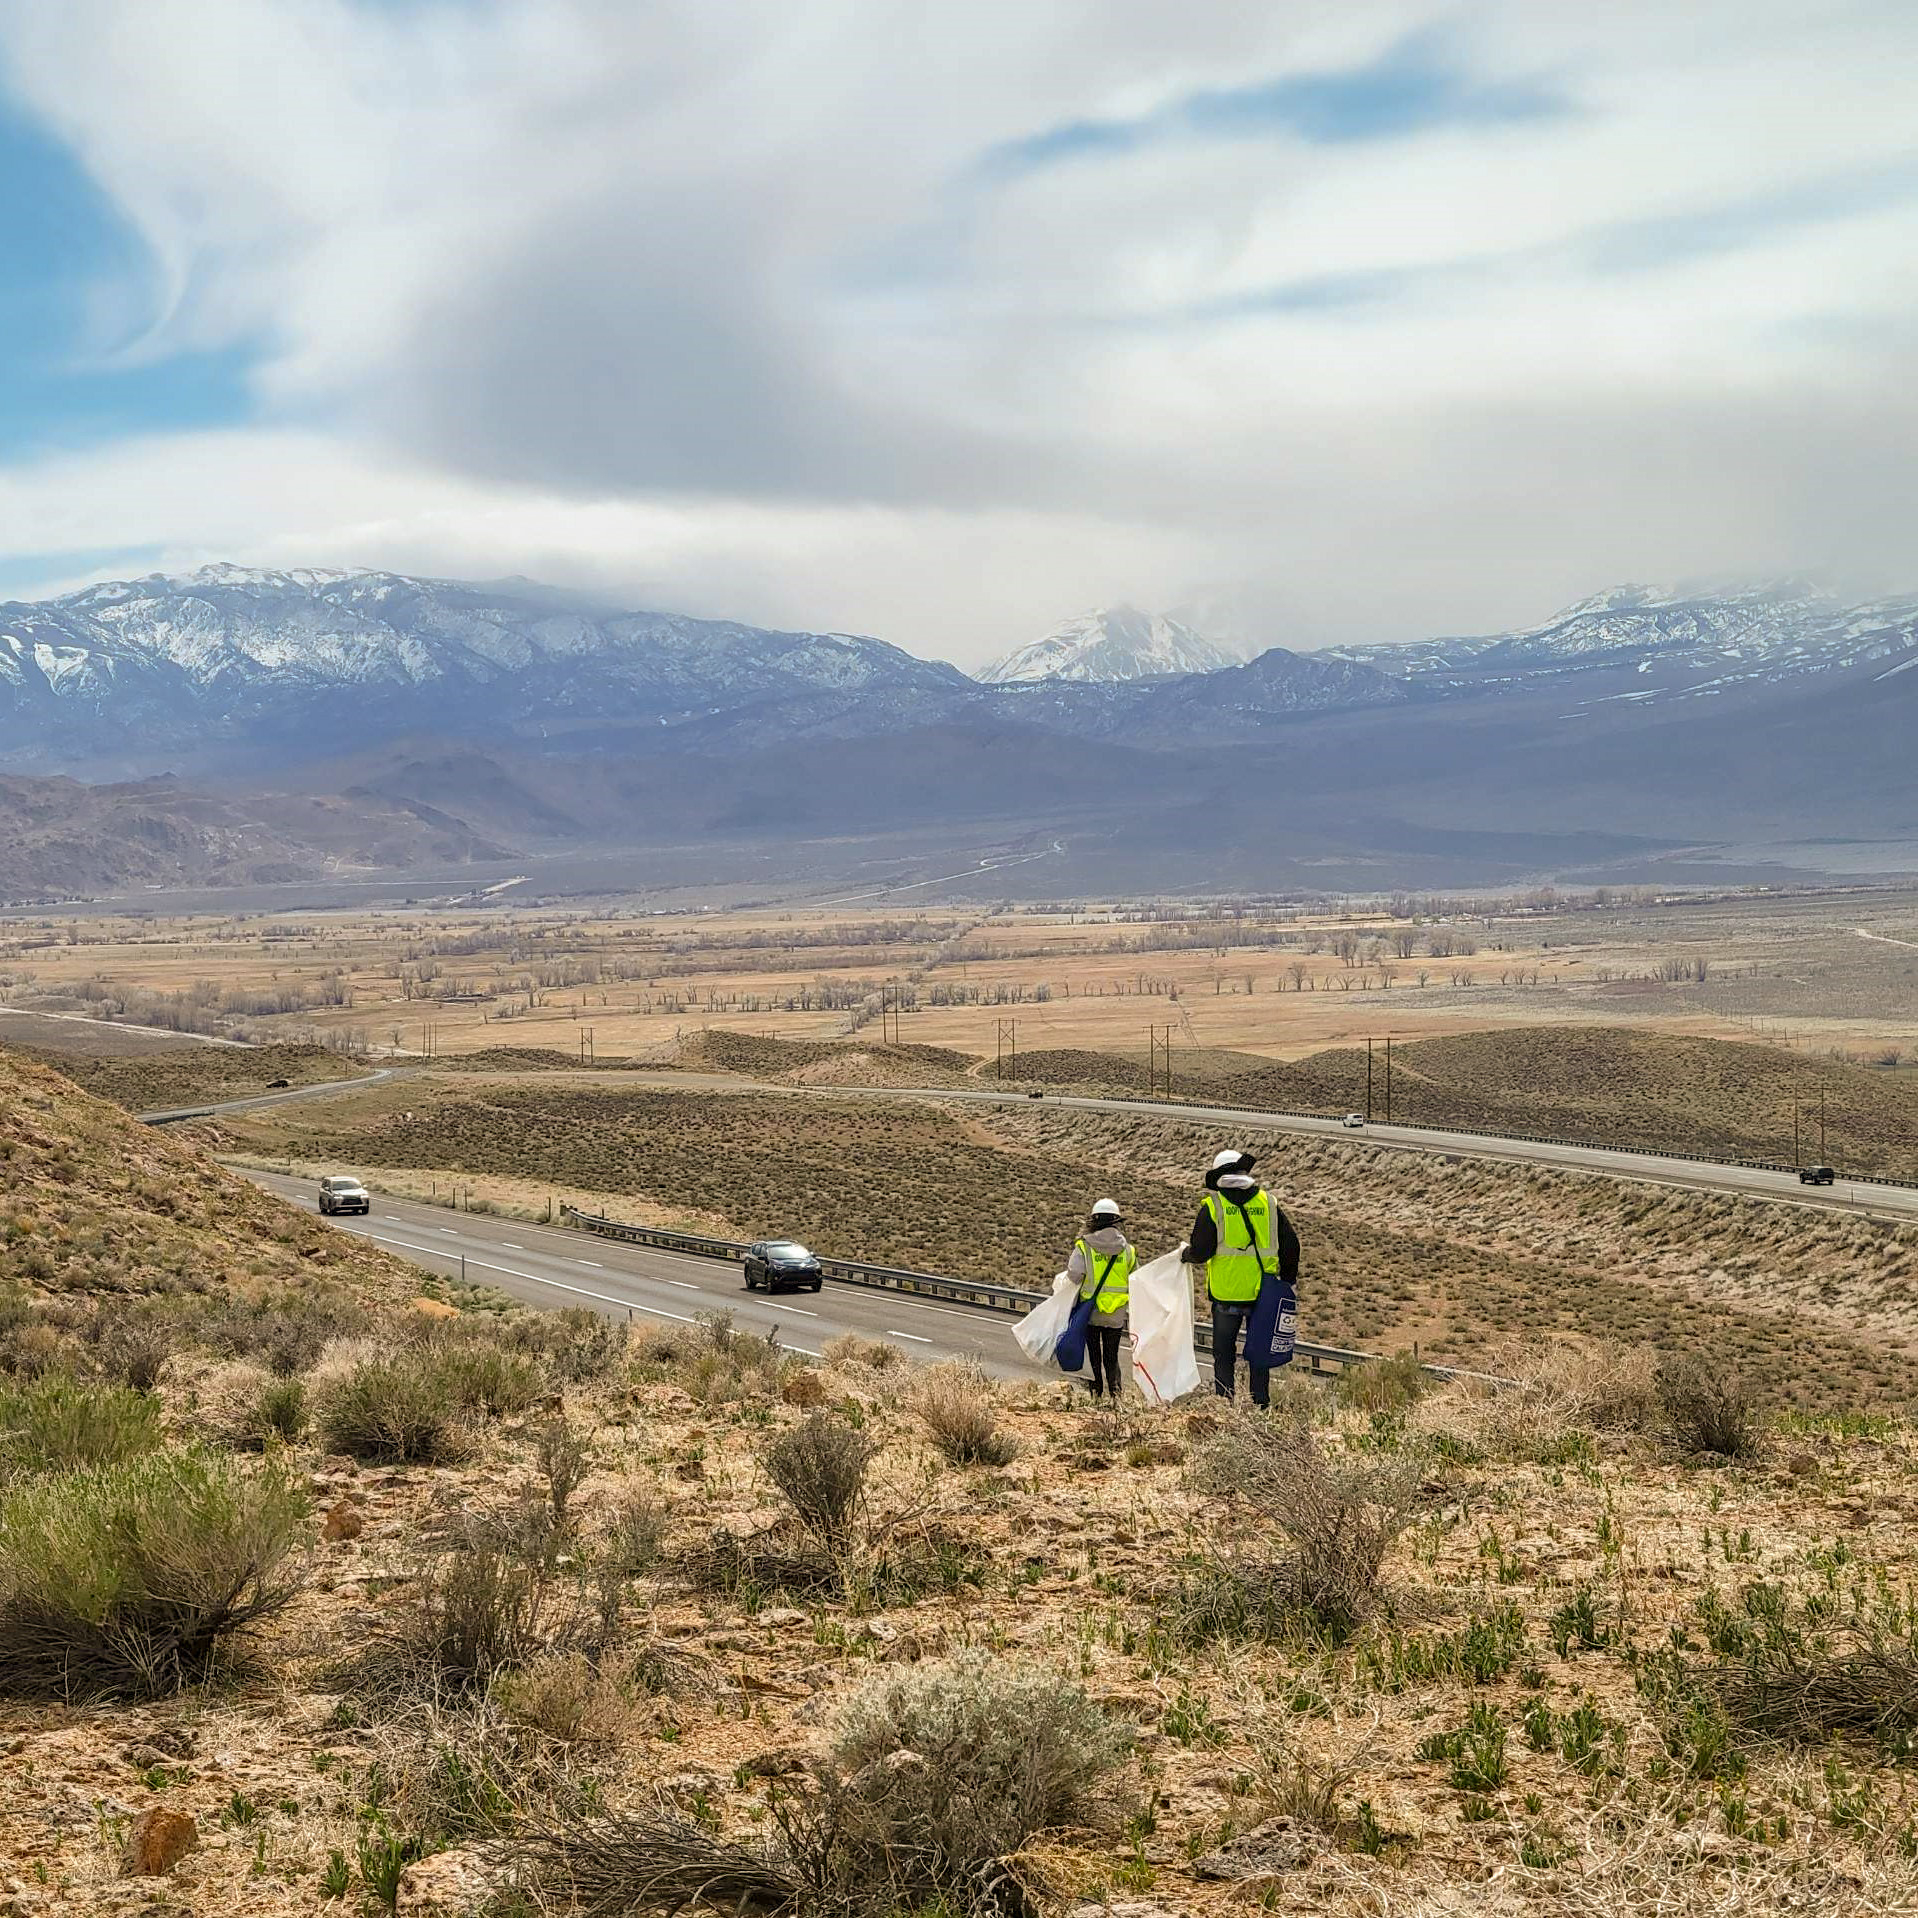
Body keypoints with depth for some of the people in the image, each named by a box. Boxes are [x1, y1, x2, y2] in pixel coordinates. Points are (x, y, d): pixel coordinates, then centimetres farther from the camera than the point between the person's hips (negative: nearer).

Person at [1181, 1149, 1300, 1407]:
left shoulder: (1213, 1205, -5)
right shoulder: (1268, 1203, 4)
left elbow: (1200, 1251, -9)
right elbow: (1290, 1246, 7)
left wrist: (1187, 1253, 14)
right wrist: (1289, 1282, 19)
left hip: (1226, 1292, -2)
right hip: (1262, 1294, 2)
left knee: (1224, 1354, 8)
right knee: (1260, 1351, 12)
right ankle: (1261, 1403, 12)